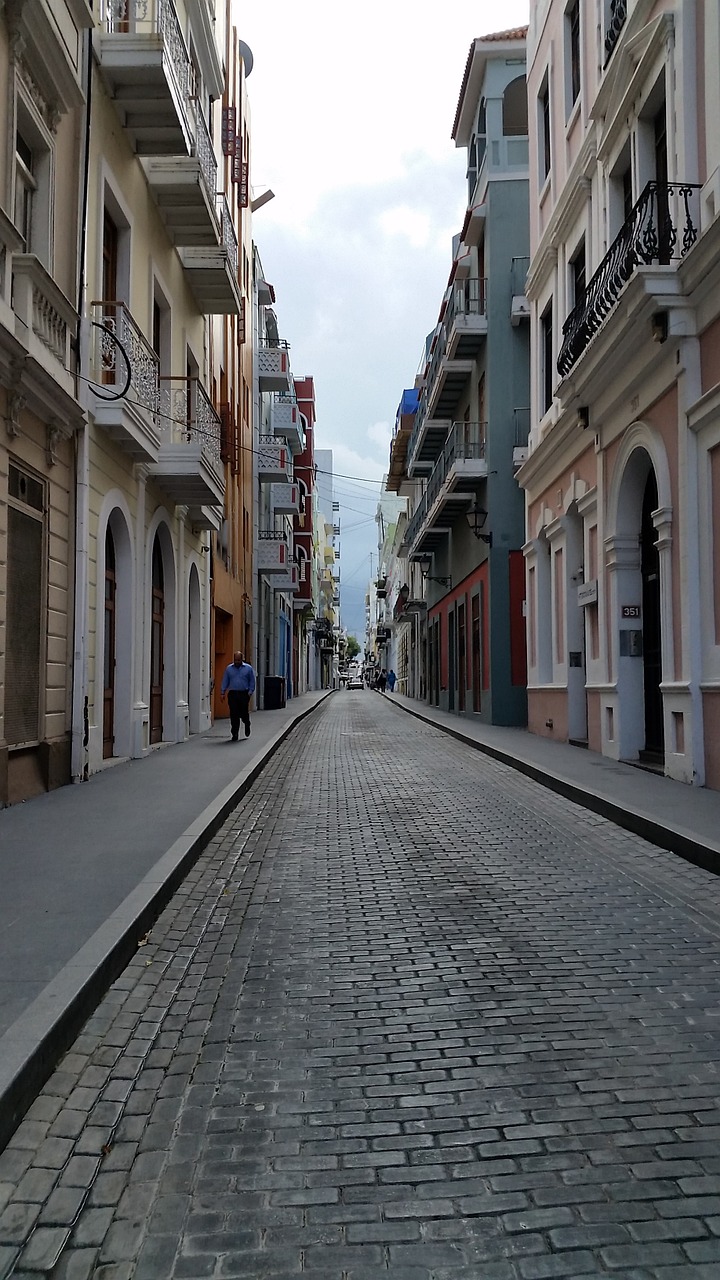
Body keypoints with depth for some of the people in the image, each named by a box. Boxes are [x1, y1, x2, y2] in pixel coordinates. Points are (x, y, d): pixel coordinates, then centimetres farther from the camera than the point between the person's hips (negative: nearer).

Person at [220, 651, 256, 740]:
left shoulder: (248, 668, 4)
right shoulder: (229, 668, 9)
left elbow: (252, 682, 5)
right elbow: (225, 681, 9)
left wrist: (250, 692, -4)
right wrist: (222, 693, 2)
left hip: (244, 694, -1)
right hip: (232, 694, 1)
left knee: (244, 714, 2)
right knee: (234, 715, -2)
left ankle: (247, 726, 34)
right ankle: (234, 735, 5)